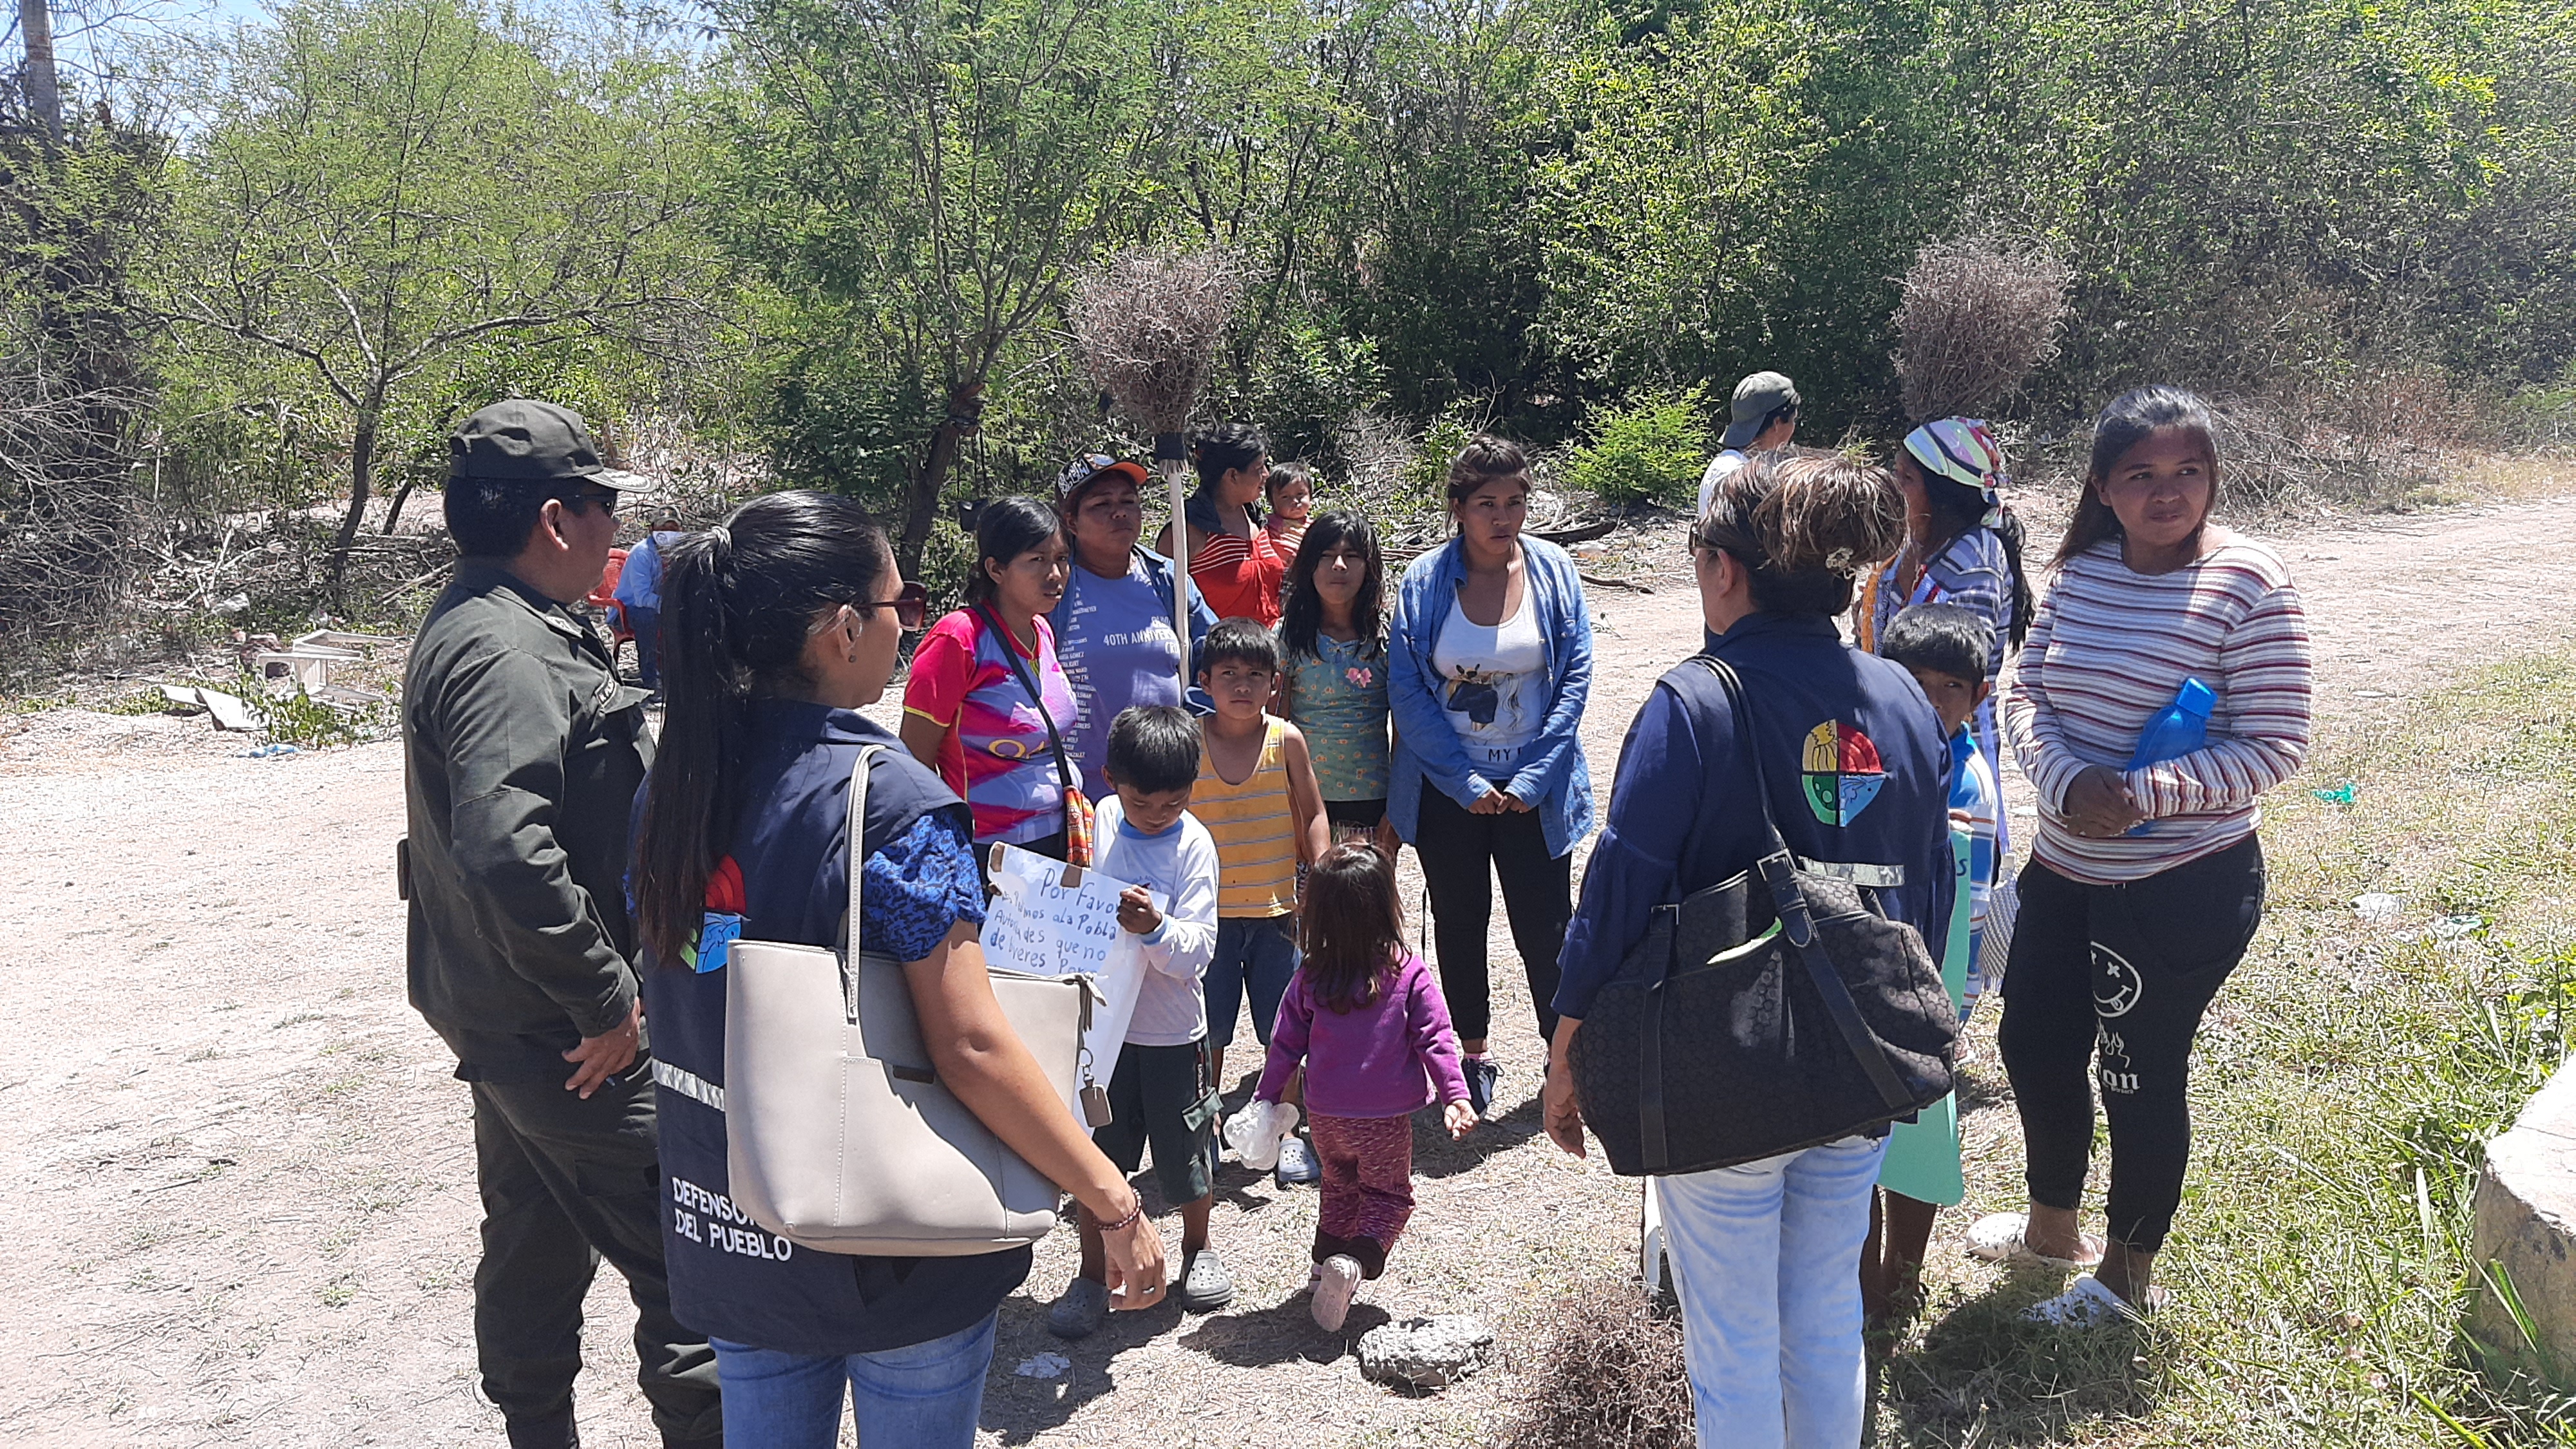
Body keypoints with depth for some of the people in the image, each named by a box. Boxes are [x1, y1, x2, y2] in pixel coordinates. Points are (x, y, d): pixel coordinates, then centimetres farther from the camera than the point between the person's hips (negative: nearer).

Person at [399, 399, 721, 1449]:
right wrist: (605, 998, -25)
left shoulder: (480, 627, 11)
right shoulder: (506, 655, -23)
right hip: (558, 1030, -11)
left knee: (538, 1244, 22)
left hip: (506, 1012, 11)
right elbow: (507, 855, -33)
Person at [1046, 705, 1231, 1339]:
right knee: (1095, 1155, 10)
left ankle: (1197, 1250, 39)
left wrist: (1157, 928, -38)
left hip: (1172, 1031, -3)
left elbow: (1197, 952, -22)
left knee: (1186, 1152, 13)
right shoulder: (1101, 819, -3)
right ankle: (1092, 1278, 26)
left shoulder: (1194, 844, -16)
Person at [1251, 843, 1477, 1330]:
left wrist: (1266, 1098, 12)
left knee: (1339, 1187, 27)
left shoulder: (1310, 979, -7)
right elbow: (1435, 1039, -16)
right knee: (1388, 1195, 15)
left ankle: (1325, 1266, 25)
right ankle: (1356, 1261, -8)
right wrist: (1456, 1097, -13)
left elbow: (1285, 1046, 1)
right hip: (1386, 1119, -3)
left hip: (1326, 1117, 3)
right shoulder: (1409, 974, -14)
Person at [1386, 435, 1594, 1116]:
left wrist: (1532, 779, -11)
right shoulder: (1424, 580, -7)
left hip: (1533, 787, 0)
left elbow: (1576, 679, -5)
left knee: (1545, 925, 6)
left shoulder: (1555, 572, -4)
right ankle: (1472, 1053, 30)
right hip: (1448, 789, 0)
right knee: (1459, 922, 14)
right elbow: (1406, 688, -8)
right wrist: (1465, 782, -12)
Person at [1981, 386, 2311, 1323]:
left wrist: (2148, 793, -27)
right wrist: (2068, 779, -19)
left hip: (2185, 885, -6)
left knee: (2142, 1072, 9)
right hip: (2064, 869, 6)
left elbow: (2274, 747, -15)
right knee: (2033, 1044, 17)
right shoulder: (2080, 573, 1)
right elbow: (2026, 698, 1)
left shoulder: (2248, 585, -15)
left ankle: (2128, 1273, 33)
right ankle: (2053, 1222, 43)